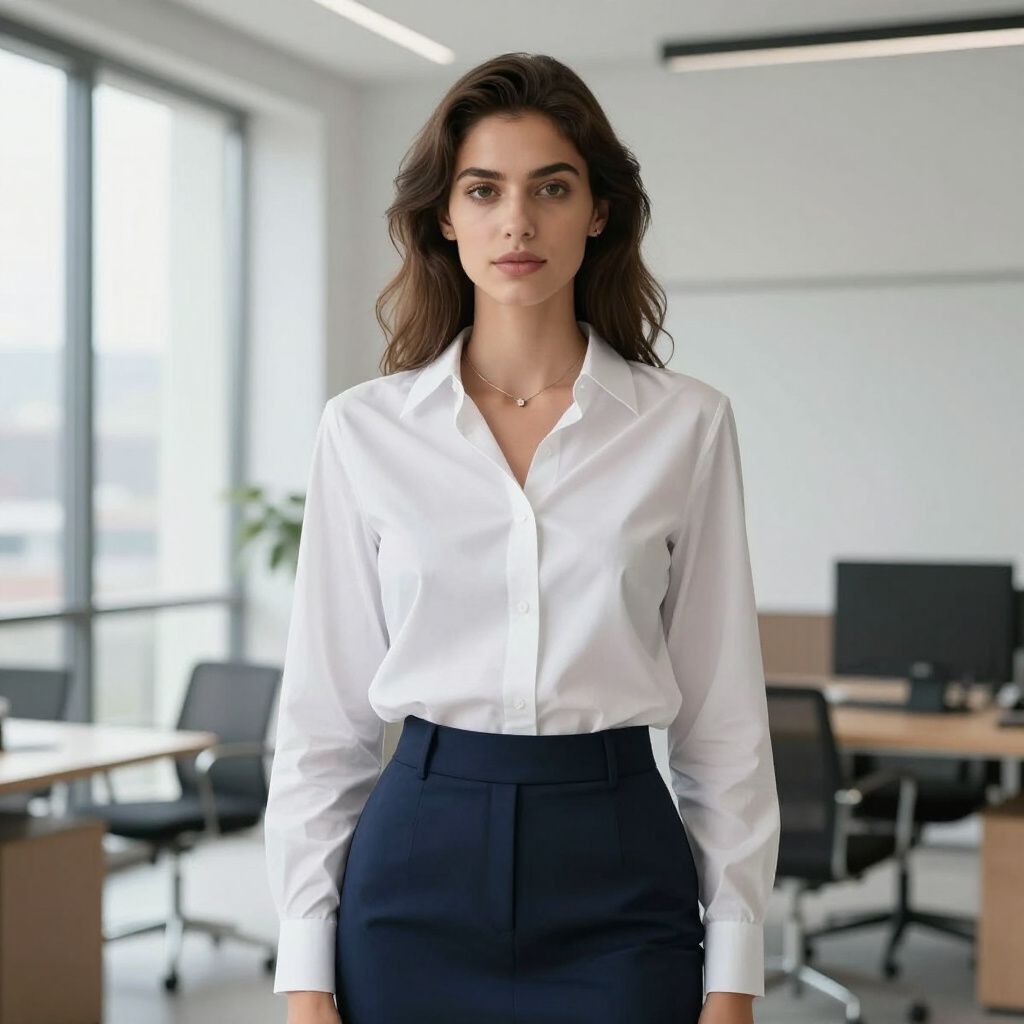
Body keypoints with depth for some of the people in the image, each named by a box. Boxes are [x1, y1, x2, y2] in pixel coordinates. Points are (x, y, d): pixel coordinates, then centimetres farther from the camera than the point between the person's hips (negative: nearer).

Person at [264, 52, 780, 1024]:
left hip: (616, 880, 0)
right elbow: (324, 714, 3)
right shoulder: (364, 430, 1)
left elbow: (723, 716, 2)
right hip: (418, 870, 1)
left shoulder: (688, 424, -1)